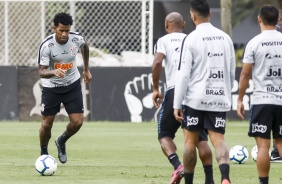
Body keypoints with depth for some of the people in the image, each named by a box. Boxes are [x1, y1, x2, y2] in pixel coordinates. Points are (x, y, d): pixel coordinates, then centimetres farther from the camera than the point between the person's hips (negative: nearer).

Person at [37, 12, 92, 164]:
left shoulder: (77, 39, -15)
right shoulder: (47, 46, -26)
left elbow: (85, 46, 11)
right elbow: (41, 72, -26)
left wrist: (86, 70, 18)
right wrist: (54, 72, -48)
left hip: (72, 85, 3)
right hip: (51, 87, -2)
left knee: (77, 122, -7)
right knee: (46, 124, 1)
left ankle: (61, 142, 25)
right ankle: (43, 153, 28)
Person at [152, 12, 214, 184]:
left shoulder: (164, 41, 8)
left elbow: (157, 63, -9)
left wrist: (155, 89, 0)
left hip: (175, 91, -3)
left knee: (165, 134, 11)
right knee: (201, 138, 7)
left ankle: (178, 166, -13)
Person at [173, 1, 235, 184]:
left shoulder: (191, 39, -8)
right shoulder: (225, 38, 7)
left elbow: (183, 74, -10)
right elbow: (232, 73, 14)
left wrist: (177, 105, -6)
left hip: (196, 99, -3)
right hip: (220, 100, 3)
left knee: (190, 141, 11)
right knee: (219, 140, -3)